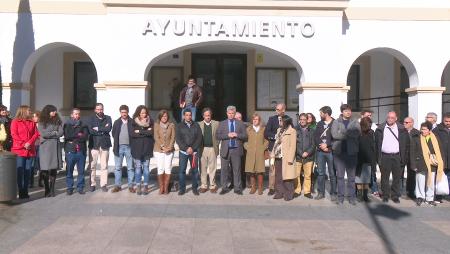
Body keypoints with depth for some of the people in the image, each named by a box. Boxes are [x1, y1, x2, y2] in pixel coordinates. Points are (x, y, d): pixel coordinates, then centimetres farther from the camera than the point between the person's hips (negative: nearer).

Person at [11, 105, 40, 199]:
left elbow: (36, 134, 6)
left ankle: (25, 192, 10)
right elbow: (14, 135, -6)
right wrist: (23, 144, -15)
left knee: (27, 171, 5)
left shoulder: (32, 122, 14)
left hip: (30, 150, 4)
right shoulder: (15, 122, 2)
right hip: (19, 150, -4)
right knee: (20, 171, -3)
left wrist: (29, 143, -11)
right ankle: (21, 192, 1)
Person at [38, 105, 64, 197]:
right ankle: (47, 190, 5)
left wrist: (50, 134, -4)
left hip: (55, 146, 2)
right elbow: (43, 133, -7)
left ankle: (52, 190, 8)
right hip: (45, 147, -2)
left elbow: (61, 132, 3)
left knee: (54, 169, 1)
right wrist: (55, 132, 1)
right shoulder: (42, 122, 4)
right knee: (45, 170, -3)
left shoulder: (58, 121, 12)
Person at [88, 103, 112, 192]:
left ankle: (103, 184, 8)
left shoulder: (108, 118, 10)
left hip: (104, 144, 0)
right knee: (92, 166, 0)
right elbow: (90, 130, -8)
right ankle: (92, 184, 10)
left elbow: (109, 129, -7)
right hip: (94, 144, 0)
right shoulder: (91, 119, 8)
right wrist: (103, 130, -8)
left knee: (104, 166, 1)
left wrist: (97, 129, -6)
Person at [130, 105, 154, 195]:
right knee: (138, 167, 3)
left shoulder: (150, 122, 5)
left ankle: (146, 186, 10)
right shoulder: (134, 122, 3)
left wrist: (139, 132, -9)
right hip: (137, 148, 0)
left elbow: (151, 132, -9)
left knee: (146, 167, 4)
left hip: (147, 148, 0)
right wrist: (146, 132, -12)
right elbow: (132, 134, -10)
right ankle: (138, 186, 10)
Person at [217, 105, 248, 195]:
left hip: (236, 150, 0)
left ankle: (237, 188, 11)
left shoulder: (240, 123, 8)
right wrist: (227, 135, -12)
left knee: (237, 169, 2)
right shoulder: (222, 123, 9)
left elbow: (245, 136, 5)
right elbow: (217, 136, 0)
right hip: (225, 150, 0)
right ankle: (224, 188, 13)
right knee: (224, 169, 3)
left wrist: (237, 135, -12)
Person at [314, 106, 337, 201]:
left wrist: (327, 145, -13)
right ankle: (320, 192, 15)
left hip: (330, 151, -4)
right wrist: (321, 145, -8)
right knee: (320, 173, 7)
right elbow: (315, 136, 6)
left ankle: (333, 193, 9)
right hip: (320, 151, 4)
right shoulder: (319, 124, 13)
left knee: (332, 174, 0)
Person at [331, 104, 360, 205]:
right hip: (339, 152, 0)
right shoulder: (336, 122, 6)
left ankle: (351, 197, 14)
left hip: (352, 152, 1)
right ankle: (340, 197, 11)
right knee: (340, 176, 4)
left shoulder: (355, 122, 8)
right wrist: (349, 134, -10)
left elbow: (357, 133, -12)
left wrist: (342, 132, -13)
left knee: (351, 176, 6)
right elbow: (334, 134, -12)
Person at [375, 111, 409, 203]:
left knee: (397, 177, 6)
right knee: (384, 177, 4)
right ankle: (385, 196, 13)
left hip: (397, 156, 1)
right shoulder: (380, 129, 4)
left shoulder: (401, 129, 4)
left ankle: (395, 196, 16)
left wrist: (404, 157, -3)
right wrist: (378, 157, -3)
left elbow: (406, 144, 5)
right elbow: (377, 144, 3)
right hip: (385, 156, 0)